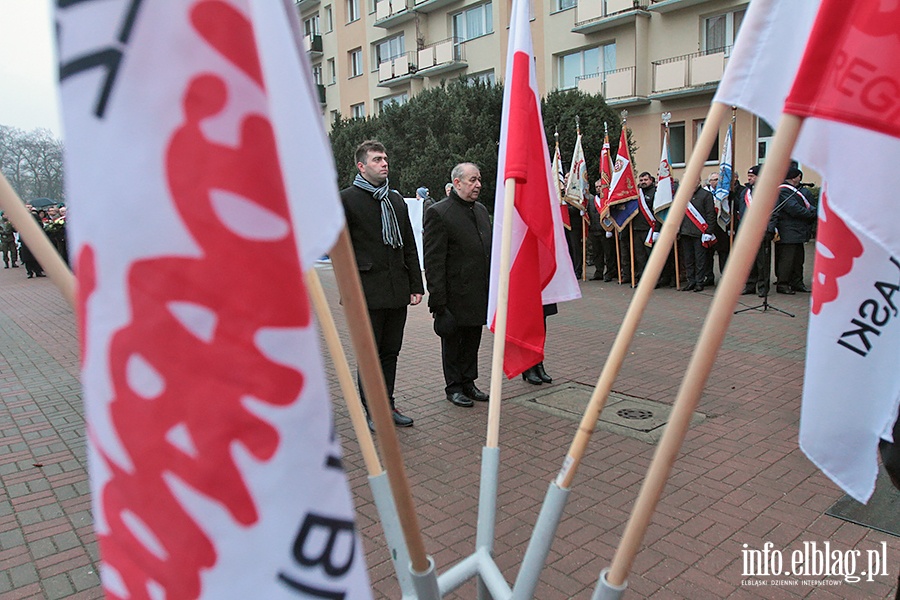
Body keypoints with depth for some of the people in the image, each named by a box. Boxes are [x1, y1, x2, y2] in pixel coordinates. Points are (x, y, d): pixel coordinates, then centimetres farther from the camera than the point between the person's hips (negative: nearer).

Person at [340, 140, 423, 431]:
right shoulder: (346, 198, -2)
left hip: (397, 291, 6)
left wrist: (416, 284, 10)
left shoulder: (396, 199, 16)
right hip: (367, 292, -5)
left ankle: (387, 406, 24)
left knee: (390, 352, 13)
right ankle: (372, 412, 16)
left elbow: (409, 245, 15)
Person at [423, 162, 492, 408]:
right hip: (455, 294, -7)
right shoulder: (438, 213, -13)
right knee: (452, 342, 8)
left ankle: (468, 382, 30)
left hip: (479, 294, 7)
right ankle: (454, 387, 22)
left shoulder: (481, 210, 12)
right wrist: (437, 298, -18)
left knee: (472, 341, 16)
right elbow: (433, 260, -16)